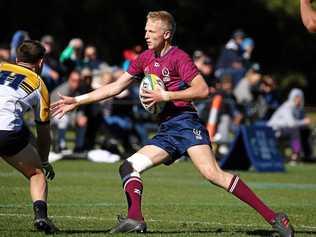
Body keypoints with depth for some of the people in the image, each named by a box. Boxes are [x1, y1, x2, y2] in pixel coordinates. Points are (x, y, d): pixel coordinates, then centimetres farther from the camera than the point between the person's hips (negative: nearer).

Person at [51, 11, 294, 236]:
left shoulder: (179, 57, -5)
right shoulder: (145, 58, 17)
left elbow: (203, 90, -14)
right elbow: (116, 87, 23)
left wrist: (166, 96, -17)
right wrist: (77, 101, 21)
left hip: (185, 123, -9)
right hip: (166, 131, 9)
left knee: (212, 173, -24)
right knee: (129, 167, -1)